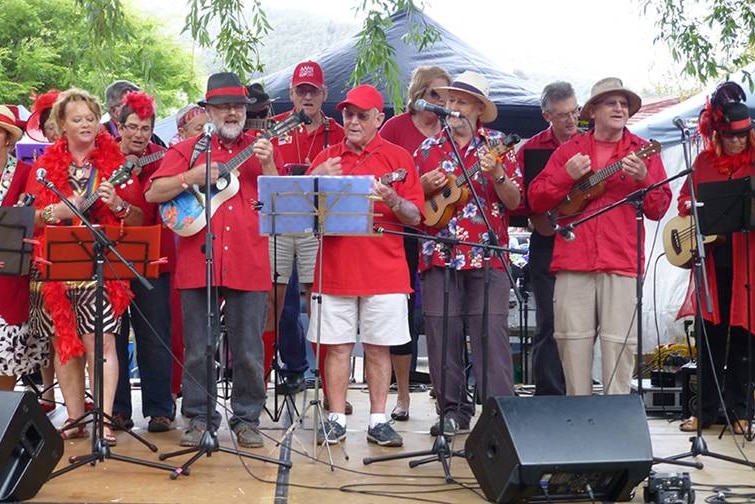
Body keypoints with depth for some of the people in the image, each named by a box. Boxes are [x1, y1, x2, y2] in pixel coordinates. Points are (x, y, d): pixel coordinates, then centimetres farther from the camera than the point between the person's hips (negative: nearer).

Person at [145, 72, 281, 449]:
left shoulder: (260, 150, 12)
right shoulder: (187, 149, 9)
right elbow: (152, 193, 1)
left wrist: (267, 165, -10)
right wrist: (192, 177, -12)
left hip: (249, 265, 0)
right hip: (197, 263, 0)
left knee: (249, 352, 4)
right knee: (198, 350, 6)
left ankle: (247, 420, 17)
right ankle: (199, 419, 18)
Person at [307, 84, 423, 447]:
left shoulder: (397, 157, 5)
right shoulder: (327, 157, 11)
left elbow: (415, 217, 2)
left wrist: (393, 201, -18)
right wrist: (316, 180, -9)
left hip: (383, 270, -1)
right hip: (335, 267, 2)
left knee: (378, 347, 4)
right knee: (337, 345, 4)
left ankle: (378, 421, 13)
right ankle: (336, 419, 13)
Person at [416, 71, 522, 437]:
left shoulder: (497, 145, 6)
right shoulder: (429, 148, 13)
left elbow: (514, 201, 0)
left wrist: (497, 175, -18)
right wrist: (425, 185, -4)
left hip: (487, 254, -3)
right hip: (439, 255, 3)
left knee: (491, 331, -7)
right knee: (442, 333, 3)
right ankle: (453, 410, 13)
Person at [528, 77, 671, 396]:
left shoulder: (642, 152, 12)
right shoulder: (569, 150, 13)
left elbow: (659, 210, 4)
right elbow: (535, 201, 9)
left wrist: (643, 178, -13)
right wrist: (567, 175, -5)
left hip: (621, 263, -1)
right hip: (573, 262, 1)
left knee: (619, 345, -5)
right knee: (573, 343, 1)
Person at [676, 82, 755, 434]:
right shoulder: (705, 160, 9)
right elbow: (684, 198, 16)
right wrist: (694, 209, -4)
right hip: (711, 258, 2)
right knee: (709, 334, 6)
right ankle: (706, 409, 15)